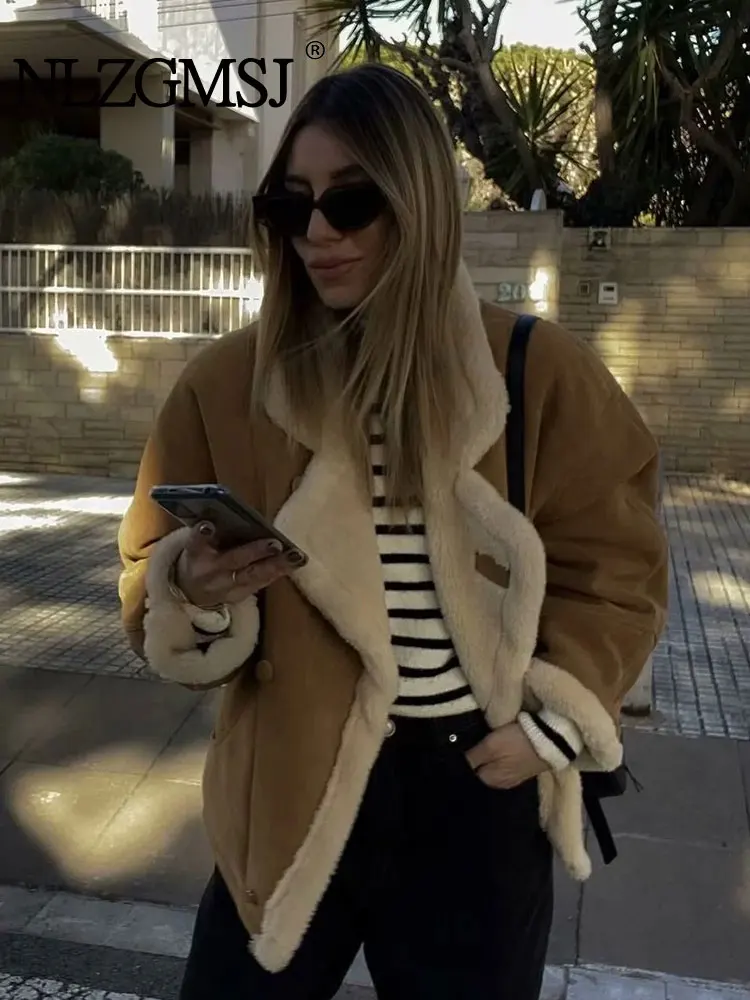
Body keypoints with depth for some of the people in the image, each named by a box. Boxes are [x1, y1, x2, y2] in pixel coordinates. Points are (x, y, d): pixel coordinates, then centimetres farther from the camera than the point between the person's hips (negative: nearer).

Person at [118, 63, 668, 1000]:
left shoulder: (539, 371, -6)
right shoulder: (226, 380, -5)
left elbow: (612, 566, 2)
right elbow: (152, 593, 2)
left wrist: (550, 722, -6)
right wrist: (194, 591, -20)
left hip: (478, 792, 0)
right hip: (291, 790, 1)